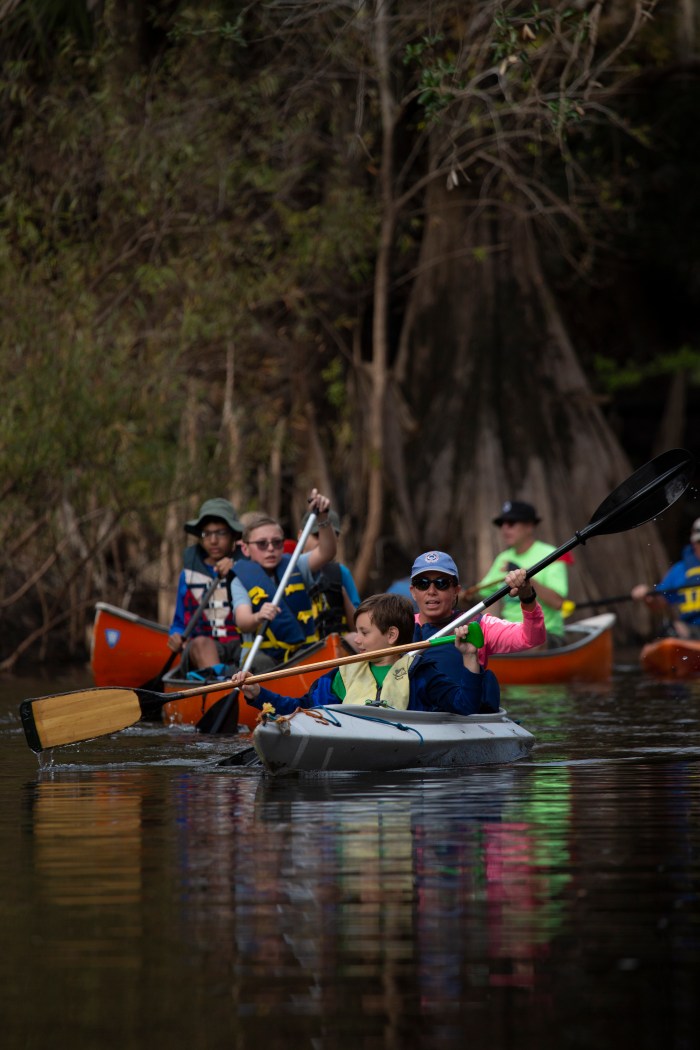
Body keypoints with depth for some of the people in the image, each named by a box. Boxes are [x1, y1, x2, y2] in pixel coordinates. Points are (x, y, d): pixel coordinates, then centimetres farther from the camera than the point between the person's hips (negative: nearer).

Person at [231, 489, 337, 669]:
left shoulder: (296, 567, 9)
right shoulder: (242, 581, 1)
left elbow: (326, 553, -9)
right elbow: (242, 622, -17)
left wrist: (323, 518, -26)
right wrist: (258, 618, -42)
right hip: (261, 653, -2)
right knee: (261, 664, -35)